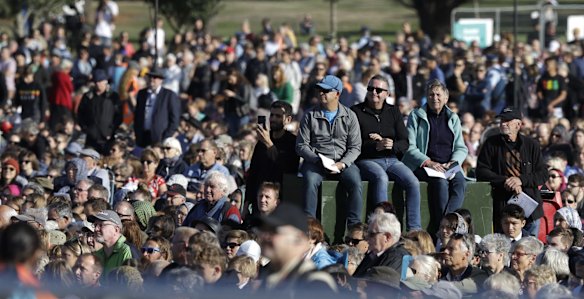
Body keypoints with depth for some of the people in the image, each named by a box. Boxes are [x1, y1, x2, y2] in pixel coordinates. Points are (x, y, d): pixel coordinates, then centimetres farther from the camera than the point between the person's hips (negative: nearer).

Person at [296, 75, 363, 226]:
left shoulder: (349, 116, 8)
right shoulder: (310, 116, 8)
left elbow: (355, 147, 5)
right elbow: (301, 146, 4)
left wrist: (342, 164, -13)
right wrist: (318, 160, -13)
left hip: (343, 162, 1)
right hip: (315, 161, -1)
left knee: (356, 183, -28)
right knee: (310, 181, -33)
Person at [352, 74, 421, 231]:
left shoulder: (393, 112, 16)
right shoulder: (356, 111, 4)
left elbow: (405, 143, 9)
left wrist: (391, 145, -13)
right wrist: (375, 146, -19)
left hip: (392, 160, 4)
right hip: (367, 160, -4)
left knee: (413, 182, -22)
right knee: (381, 178, -36)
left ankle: (414, 229, -22)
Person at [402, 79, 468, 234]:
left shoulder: (453, 118, 18)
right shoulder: (416, 116, 8)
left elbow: (461, 148, 15)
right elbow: (410, 147, 0)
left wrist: (453, 162, -7)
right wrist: (428, 162, -15)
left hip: (448, 166, 3)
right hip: (422, 166, -3)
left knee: (460, 181, -31)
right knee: (440, 181, -35)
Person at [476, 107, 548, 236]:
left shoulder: (531, 144, 8)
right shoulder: (491, 144, 6)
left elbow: (543, 174, 4)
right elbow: (481, 172, 0)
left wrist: (521, 180, -13)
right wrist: (505, 182, -13)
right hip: (502, 204, -1)